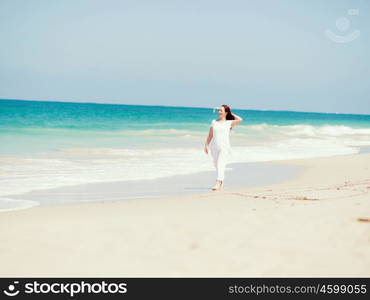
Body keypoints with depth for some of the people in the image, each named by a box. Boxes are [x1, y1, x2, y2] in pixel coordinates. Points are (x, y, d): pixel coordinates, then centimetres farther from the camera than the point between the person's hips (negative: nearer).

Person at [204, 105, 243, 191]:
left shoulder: (229, 123, 3)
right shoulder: (214, 122, 13)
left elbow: (240, 120, -12)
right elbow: (210, 135, 14)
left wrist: (231, 114, 3)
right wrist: (206, 145, 6)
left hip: (224, 147, -4)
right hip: (214, 147, 4)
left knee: (220, 165, -16)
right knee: (216, 165, 11)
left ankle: (218, 183, -23)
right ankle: (221, 182, 30)